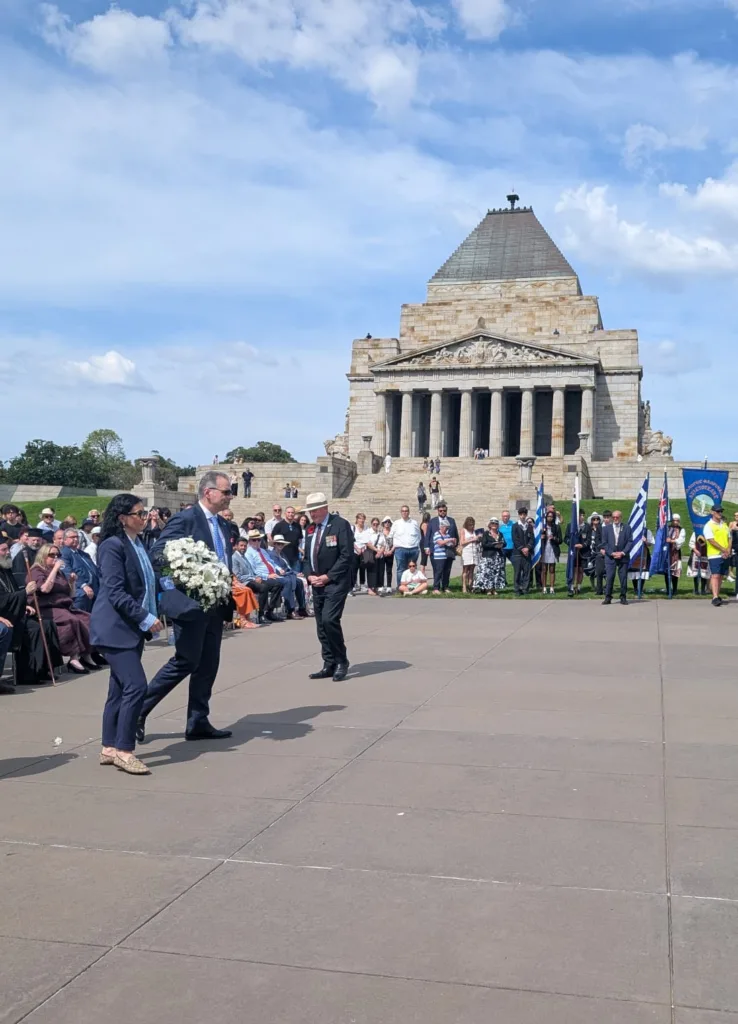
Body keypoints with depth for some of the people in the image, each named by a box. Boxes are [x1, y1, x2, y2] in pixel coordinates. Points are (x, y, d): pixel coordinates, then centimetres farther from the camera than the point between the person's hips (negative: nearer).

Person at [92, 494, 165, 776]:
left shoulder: (139, 544, 13)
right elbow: (115, 593, -19)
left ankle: (109, 748, 18)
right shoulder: (113, 546, -14)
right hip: (115, 628, -9)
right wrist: (146, 618, -19)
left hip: (132, 627, 9)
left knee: (120, 687, 11)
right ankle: (123, 750, -5)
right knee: (136, 686, -13)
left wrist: (151, 616, 10)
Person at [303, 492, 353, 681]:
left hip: (336, 583, -7)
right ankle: (329, 665, 14)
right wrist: (310, 575, 0)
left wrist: (327, 576, -16)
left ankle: (341, 662, -3)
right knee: (321, 625, 7)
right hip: (317, 584, 7)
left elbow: (346, 555, -14)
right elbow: (307, 556, 19)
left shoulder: (340, 525, -7)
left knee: (329, 620, -18)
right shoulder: (311, 529, 15)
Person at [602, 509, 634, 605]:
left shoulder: (627, 528, 6)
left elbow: (630, 542, 1)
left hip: (623, 557, 0)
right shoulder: (606, 528, 9)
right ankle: (608, 598, 0)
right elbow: (604, 543, 4)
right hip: (610, 557, 0)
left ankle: (623, 597, 9)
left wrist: (623, 552, -11)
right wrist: (612, 553, -9)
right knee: (609, 578, -5)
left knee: (623, 578, 1)